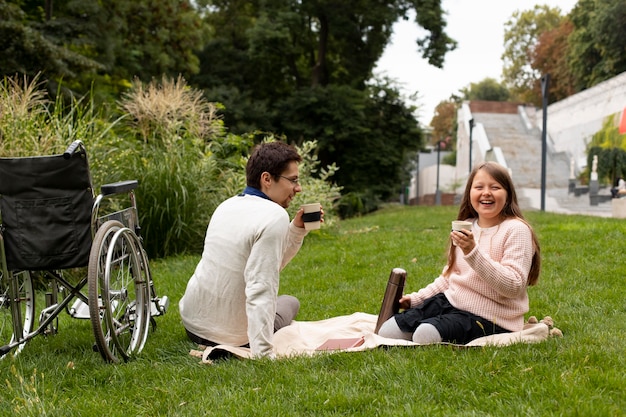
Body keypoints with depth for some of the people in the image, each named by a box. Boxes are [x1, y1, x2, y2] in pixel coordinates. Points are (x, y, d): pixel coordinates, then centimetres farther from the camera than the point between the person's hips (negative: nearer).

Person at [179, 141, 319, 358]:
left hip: (191, 322, 5)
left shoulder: (228, 205, 4)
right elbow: (261, 288, -29)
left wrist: (297, 229, 3)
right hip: (230, 337, -5)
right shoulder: (275, 216, -22)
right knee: (290, 302, 27)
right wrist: (263, 353, -32)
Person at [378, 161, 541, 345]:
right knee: (387, 331, -10)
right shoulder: (466, 228, 10)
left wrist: (473, 253, -28)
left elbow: (513, 286, -22)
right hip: (451, 302, 6)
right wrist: (415, 299, 12)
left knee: (425, 335, -30)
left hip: (488, 317, -6)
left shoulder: (516, 230, -12)